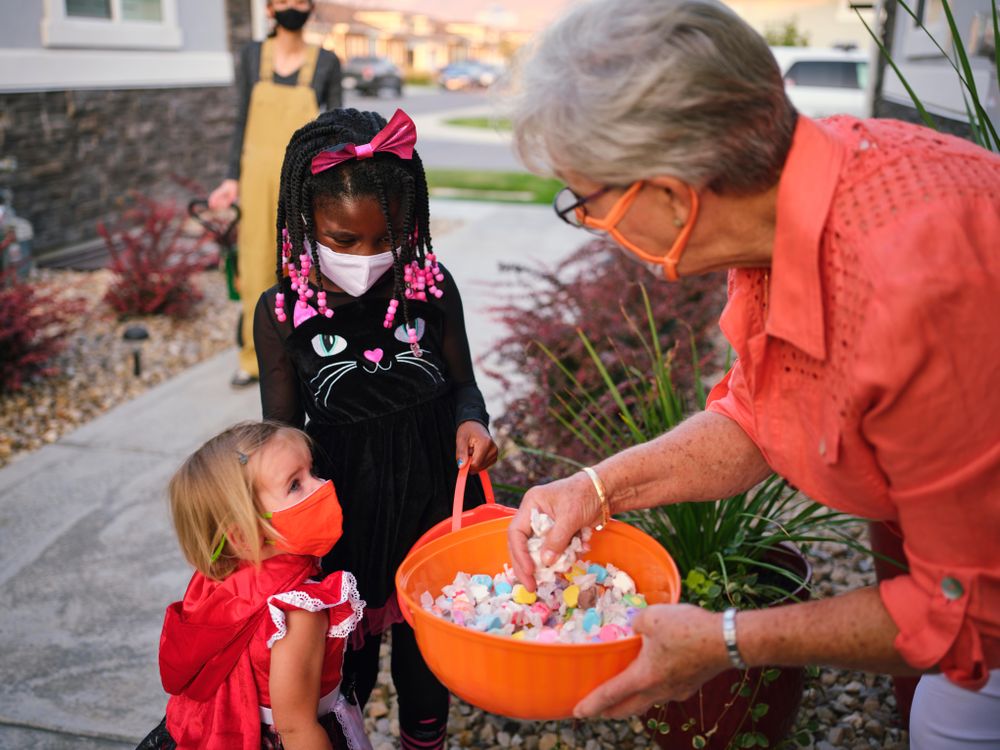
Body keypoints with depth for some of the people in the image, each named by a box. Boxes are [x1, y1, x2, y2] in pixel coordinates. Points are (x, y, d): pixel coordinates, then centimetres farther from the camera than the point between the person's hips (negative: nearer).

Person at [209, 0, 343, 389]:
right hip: (258, 174, 2)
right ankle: (253, 359, 18)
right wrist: (233, 179, 3)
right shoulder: (252, 55, 5)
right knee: (255, 266, 5)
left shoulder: (325, 62, 1)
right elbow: (242, 122, 8)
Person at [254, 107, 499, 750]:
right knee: (347, 658, 18)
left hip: (432, 497, 2)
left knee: (427, 654, 22)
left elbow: (462, 384, 2)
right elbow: (283, 433, -5)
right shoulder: (282, 312, -12)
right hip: (344, 512, -1)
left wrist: (472, 422, -20)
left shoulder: (432, 287, -11)